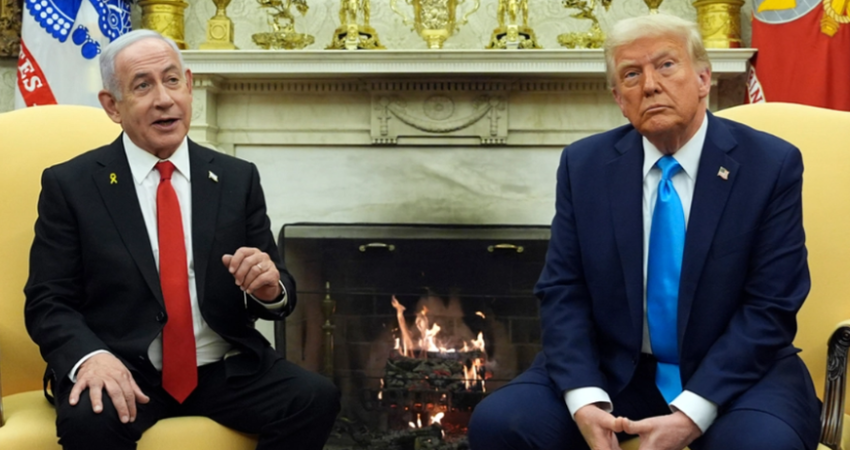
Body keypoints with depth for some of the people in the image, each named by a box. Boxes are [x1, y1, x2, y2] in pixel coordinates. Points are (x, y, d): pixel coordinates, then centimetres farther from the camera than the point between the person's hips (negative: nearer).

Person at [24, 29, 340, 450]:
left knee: (316, 398, -24)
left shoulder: (238, 178, 8)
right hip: (124, 373, -2)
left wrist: (270, 288, -15)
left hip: (226, 369, 3)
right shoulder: (70, 185, 2)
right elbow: (47, 303, -1)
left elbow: (277, 295, 11)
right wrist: (90, 357, -22)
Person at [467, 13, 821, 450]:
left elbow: (770, 306, -10)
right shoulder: (584, 164, 0)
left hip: (734, 371, -1)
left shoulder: (771, 164, -7)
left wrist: (692, 413, -21)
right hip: (613, 369, 2)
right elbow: (563, 291, -2)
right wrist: (585, 399, -19)